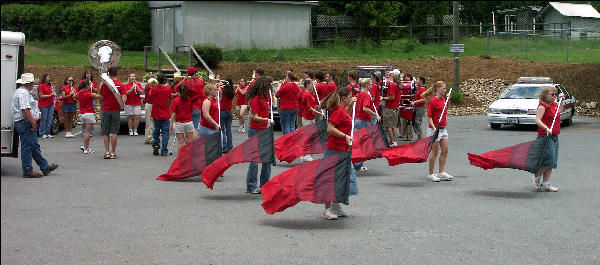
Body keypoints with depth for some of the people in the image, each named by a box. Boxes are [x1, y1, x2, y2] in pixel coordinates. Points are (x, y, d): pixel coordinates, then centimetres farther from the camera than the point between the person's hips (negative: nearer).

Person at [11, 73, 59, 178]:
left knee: (35, 147, 14)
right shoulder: (23, 93, -17)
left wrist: (33, 121, 24)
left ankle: (45, 168, 20)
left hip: (28, 124, 11)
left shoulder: (23, 92, 19)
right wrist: (33, 122, -22)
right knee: (27, 147, -6)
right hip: (26, 123, -11)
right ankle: (28, 171, -2)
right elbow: (25, 110, -25)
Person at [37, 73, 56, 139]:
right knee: (44, 119, -5)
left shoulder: (50, 85, 16)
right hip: (44, 105, -7)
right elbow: (41, 96, -11)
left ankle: (48, 133, 10)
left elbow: (53, 94, 25)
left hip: (51, 104, 7)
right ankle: (43, 133, 1)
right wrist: (50, 95, -16)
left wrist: (54, 92, 3)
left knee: (50, 119, 4)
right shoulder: (41, 86, -5)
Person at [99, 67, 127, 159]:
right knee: (114, 132, 3)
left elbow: (101, 98, 4)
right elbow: (123, 99, -11)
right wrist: (125, 98, 10)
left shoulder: (104, 84, -3)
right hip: (116, 111, -1)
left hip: (105, 110, 1)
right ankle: (113, 153, 3)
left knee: (106, 133, 8)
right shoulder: (121, 85, -7)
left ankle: (106, 152, 5)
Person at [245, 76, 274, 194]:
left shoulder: (264, 97, 12)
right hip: (256, 131, -9)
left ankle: (265, 185, 19)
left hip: (264, 131, 9)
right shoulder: (255, 99, -14)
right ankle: (251, 187, 3)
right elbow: (255, 117, -18)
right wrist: (267, 119, -29)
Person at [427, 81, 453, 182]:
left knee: (445, 151, 8)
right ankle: (431, 174, 7)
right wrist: (433, 127, -26)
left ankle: (442, 172, 16)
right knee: (435, 152, -2)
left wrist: (448, 98, 16)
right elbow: (429, 116, -14)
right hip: (435, 129, -8)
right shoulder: (433, 101, -14)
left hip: (443, 129, 8)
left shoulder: (443, 99, 10)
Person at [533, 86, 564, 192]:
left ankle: (545, 184, 11)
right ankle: (537, 177, 7)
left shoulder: (554, 105, 16)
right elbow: (537, 120, -20)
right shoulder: (543, 106, -10)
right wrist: (546, 128, -33)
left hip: (554, 136, 9)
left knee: (552, 162, 7)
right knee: (549, 159, -13)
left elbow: (560, 110, 40)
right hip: (545, 136, -9)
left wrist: (561, 99, 27)